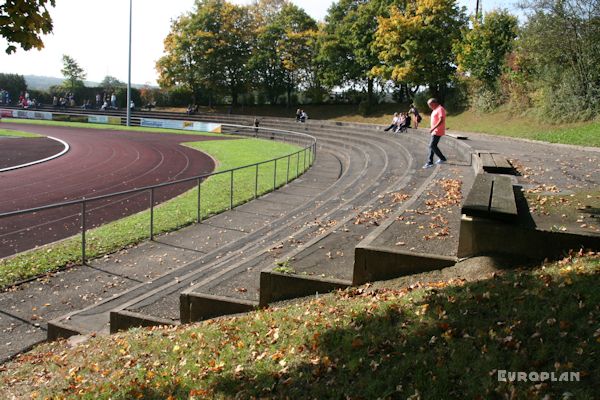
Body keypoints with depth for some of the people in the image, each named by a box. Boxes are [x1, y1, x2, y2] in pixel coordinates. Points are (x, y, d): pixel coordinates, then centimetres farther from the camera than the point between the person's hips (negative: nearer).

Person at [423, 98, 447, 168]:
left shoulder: (440, 109, -15)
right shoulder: (435, 110, 17)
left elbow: (441, 120, -24)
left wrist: (433, 128, -29)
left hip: (438, 132, -10)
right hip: (434, 131, 10)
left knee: (432, 146, -12)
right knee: (432, 146, 9)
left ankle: (442, 158, 2)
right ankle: (430, 162, 11)